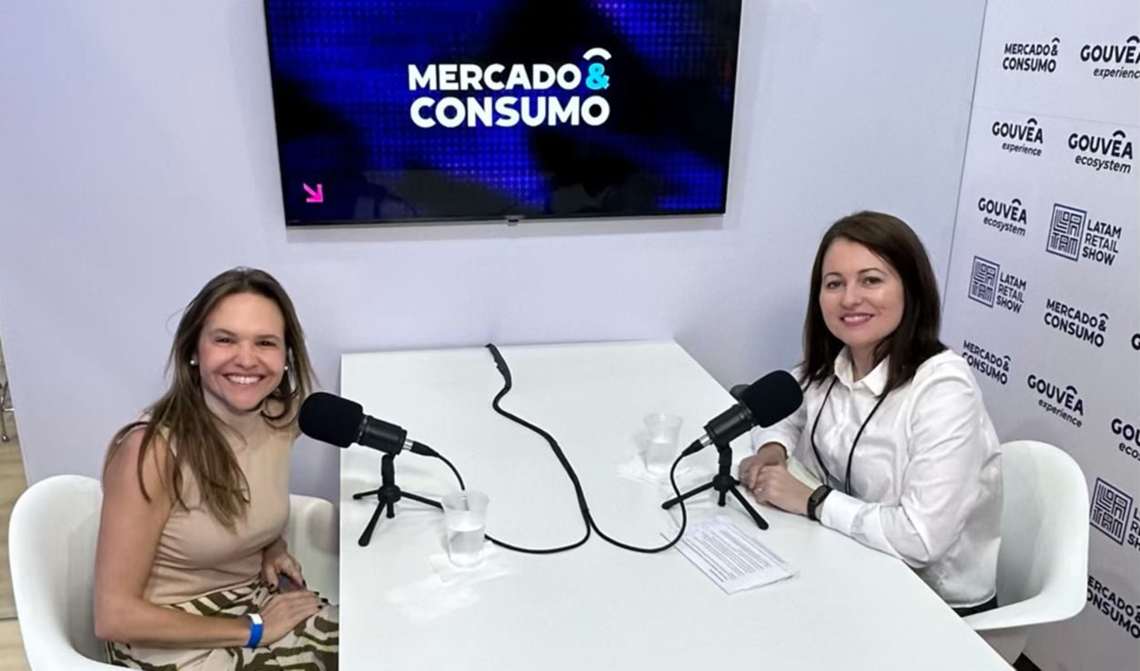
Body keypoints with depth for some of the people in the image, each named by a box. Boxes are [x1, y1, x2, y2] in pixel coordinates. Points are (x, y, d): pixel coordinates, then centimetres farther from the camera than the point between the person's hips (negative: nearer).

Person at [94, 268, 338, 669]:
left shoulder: (281, 420, -5)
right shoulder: (152, 450, -22)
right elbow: (114, 616, -19)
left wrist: (272, 547, -1)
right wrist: (255, 631, -17)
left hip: (258, 602, 6)